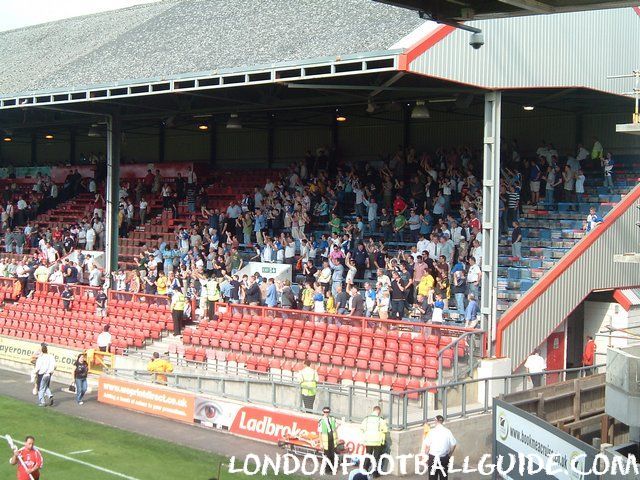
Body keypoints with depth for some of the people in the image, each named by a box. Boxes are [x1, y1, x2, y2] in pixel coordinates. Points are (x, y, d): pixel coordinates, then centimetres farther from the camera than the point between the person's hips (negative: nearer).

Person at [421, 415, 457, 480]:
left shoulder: (432, 431, -10)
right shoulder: (448, 431, -2)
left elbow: (427, 446, -9)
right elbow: (453, 445, 1)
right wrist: (449, 455, 14)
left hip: (433, 457, -2)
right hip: (444, 458, 3)